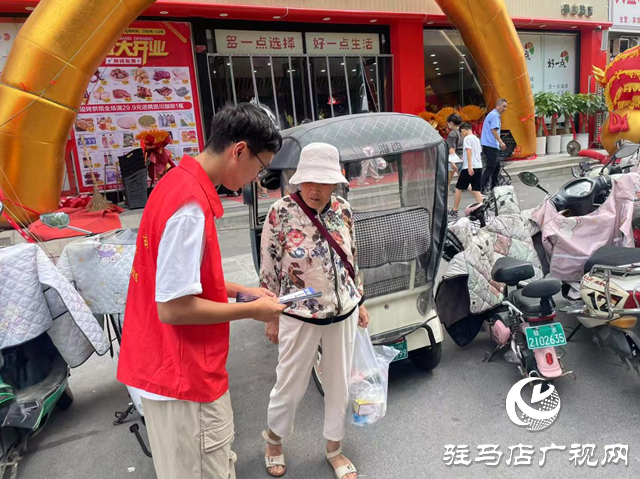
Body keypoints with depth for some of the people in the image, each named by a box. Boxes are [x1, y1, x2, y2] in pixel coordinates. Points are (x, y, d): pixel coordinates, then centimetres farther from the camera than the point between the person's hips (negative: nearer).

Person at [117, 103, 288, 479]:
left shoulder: (179, 183, 6)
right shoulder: (192, 205, -25)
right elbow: (173, 307, -25)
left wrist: (243, 290, 9)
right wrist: (251, 310, -13)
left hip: (182, 368, 9)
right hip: (185, 377, -9)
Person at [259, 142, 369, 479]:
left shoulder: (343, 210, -2)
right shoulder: (280, 212, -15)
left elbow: (352, 260, 9)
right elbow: (269, 269, -8)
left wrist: (360, 303, 12)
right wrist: (271, 316, -4)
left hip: (343, 313, 4)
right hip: (299, 317, -4)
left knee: (339, 384, 17)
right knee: (290, 386, 12)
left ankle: (334, 449, 41)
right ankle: (274, 439, 44)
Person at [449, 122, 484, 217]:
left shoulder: (467, 138, -6)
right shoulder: (476, 139, 18)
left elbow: (469, 151, -17)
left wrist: (470, 166, -24)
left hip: (469, 168, -7)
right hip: (479, 166, 7)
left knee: (458, 188, 5)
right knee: (476, 190, 6)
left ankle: (454, 211, 10)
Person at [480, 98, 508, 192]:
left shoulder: (493, 114, 21)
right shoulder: (495, 115, -11)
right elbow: (493, 130, -21)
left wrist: (499, 143, 24)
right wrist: (501, 142, -21)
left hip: (492, 146, 11)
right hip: (491, 145, -11)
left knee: (497, 166, 16)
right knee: (491, 167, -9)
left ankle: (494, 187, 23)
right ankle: (482, 188, -8)